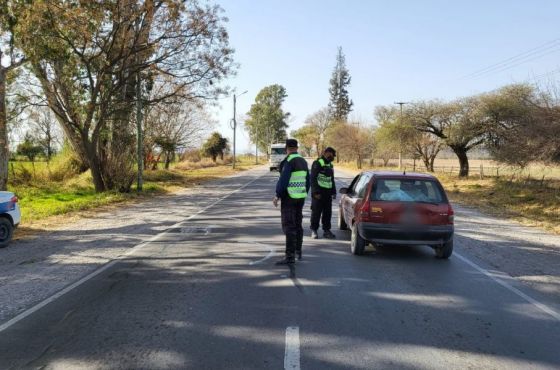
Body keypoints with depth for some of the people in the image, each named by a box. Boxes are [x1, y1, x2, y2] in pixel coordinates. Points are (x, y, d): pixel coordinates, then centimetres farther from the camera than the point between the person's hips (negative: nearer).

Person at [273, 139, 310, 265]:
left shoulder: (289, 161, -14)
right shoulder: (303, 161, 11)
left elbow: (283, 180, -20)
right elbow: (308, 180, 17)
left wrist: (277, 196, -13)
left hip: (289, 198, -8)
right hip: (301, 197, 8)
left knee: (289, 226, -8)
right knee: (298, 225, 18)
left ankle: (290, 256, -11)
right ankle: (298, 251, 29)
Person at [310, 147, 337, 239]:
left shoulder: (330, 165, 17)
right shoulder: (317, 164, -9)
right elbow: (313, 179, -14)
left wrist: (334, 192, 18)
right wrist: (316, 192, -18)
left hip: (328, 193, 8)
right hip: (318, 192, -8)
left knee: (328, 212, 9)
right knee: (316, 212, -2)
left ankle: (326, 230, 17)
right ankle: (314, 231, 7)